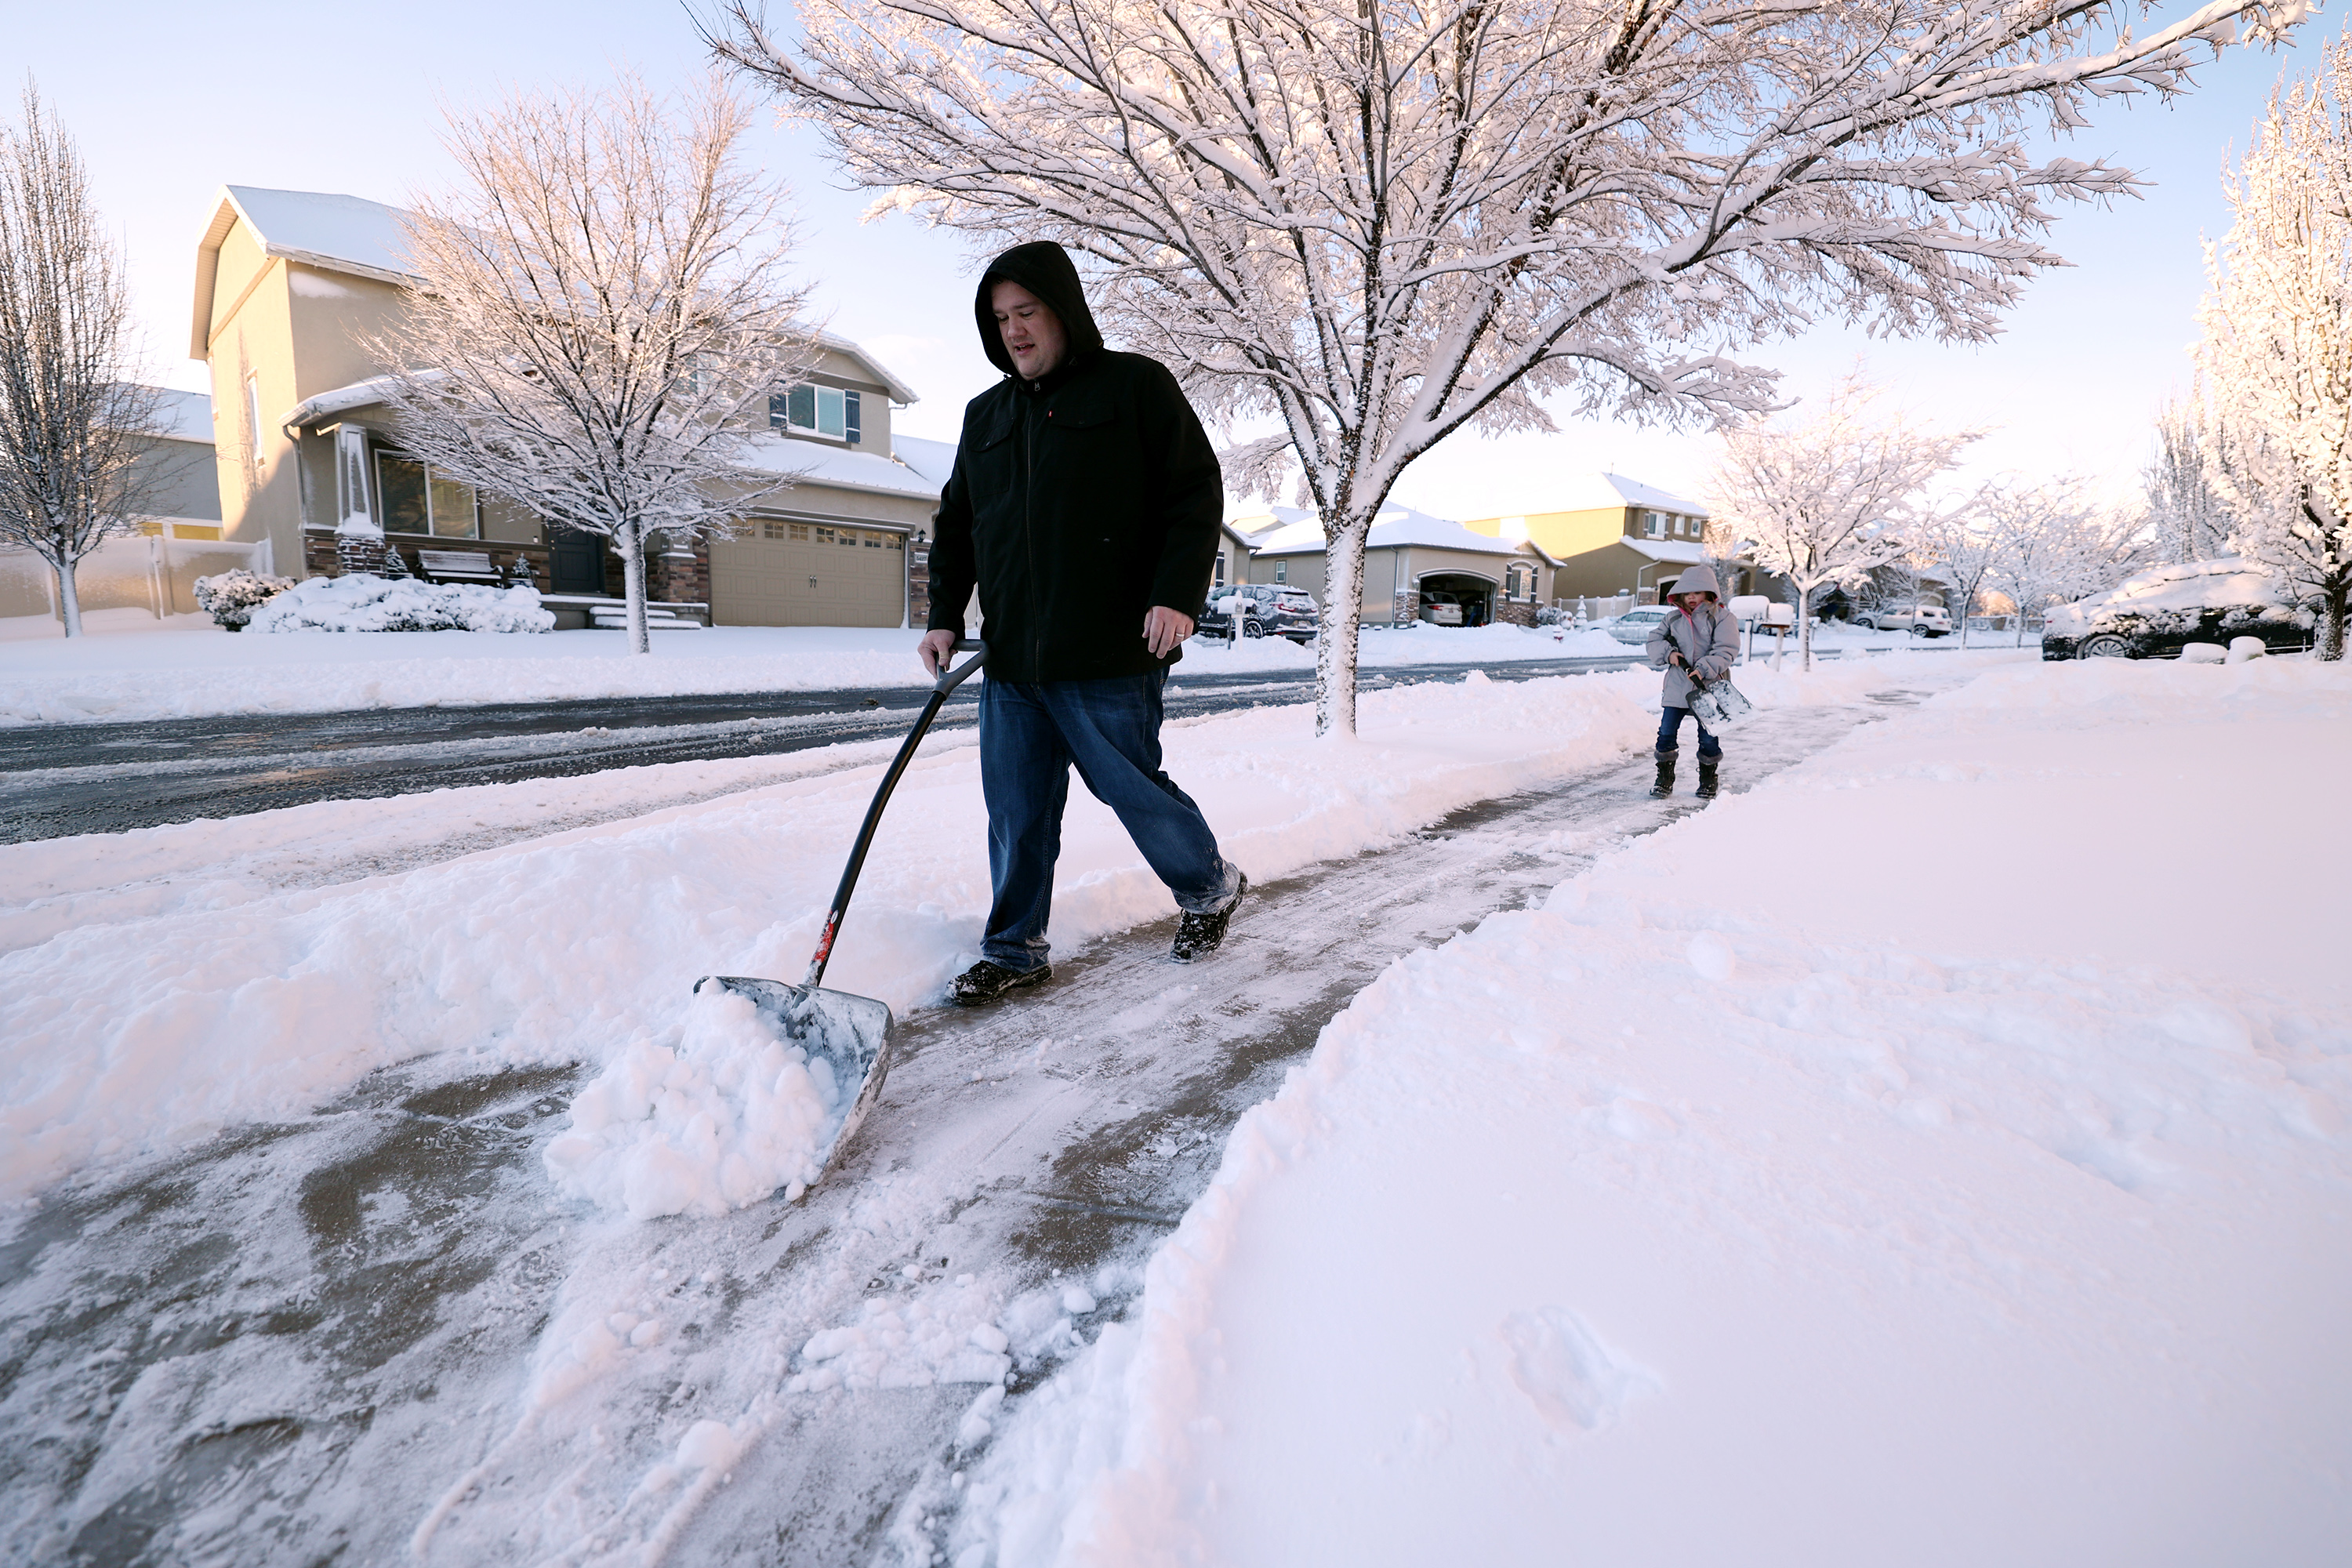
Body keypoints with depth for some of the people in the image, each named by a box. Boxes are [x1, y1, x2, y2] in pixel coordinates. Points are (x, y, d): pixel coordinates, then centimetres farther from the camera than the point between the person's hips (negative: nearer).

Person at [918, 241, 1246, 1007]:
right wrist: (945, 615, 10)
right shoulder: (985, 415, 18)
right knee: (1017, 809, 6)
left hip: (1111, 655, -5)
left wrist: (1179, 594, -17)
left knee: (1132, 786, 3)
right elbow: (956, 523, 21)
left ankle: (1211, 887, 29)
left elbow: (1196, 492, -5)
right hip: (1009, 658, 6)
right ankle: (1015, 951, 19)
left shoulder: (1135, 384, 1)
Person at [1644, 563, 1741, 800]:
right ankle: (1664, 779, 14)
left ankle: (1708, 781, 23)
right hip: (1677, 686, 3)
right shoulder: (1674, 618, 9)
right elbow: (1654, 640, 14)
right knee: (1666, 733, 0)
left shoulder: (1721, 617, -3)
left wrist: (1704, 669, -23)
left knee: (1708, 738, 4)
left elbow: (1726, 650, -11)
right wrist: (1668, 653, -6)